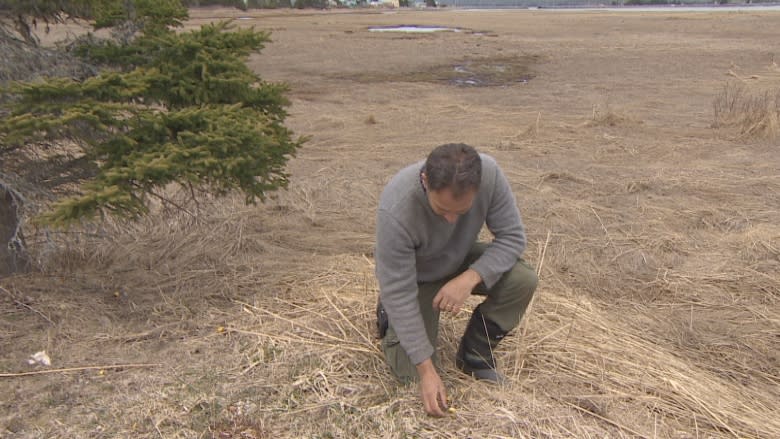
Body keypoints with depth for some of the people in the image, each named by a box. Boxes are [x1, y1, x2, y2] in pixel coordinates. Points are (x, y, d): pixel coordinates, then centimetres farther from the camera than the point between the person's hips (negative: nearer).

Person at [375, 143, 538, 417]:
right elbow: (399, 292, -31)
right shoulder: (395, 210, -38)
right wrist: (427, 370, -29)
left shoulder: (489, 173, -29)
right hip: (415, 277, -3)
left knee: (523, 280, -22)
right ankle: (388, 315, 20)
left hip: (460, 261, 3)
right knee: (411, 372, -11)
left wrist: (470, 278, -35)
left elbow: (512, 237, -18)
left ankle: (474, 357, 1)